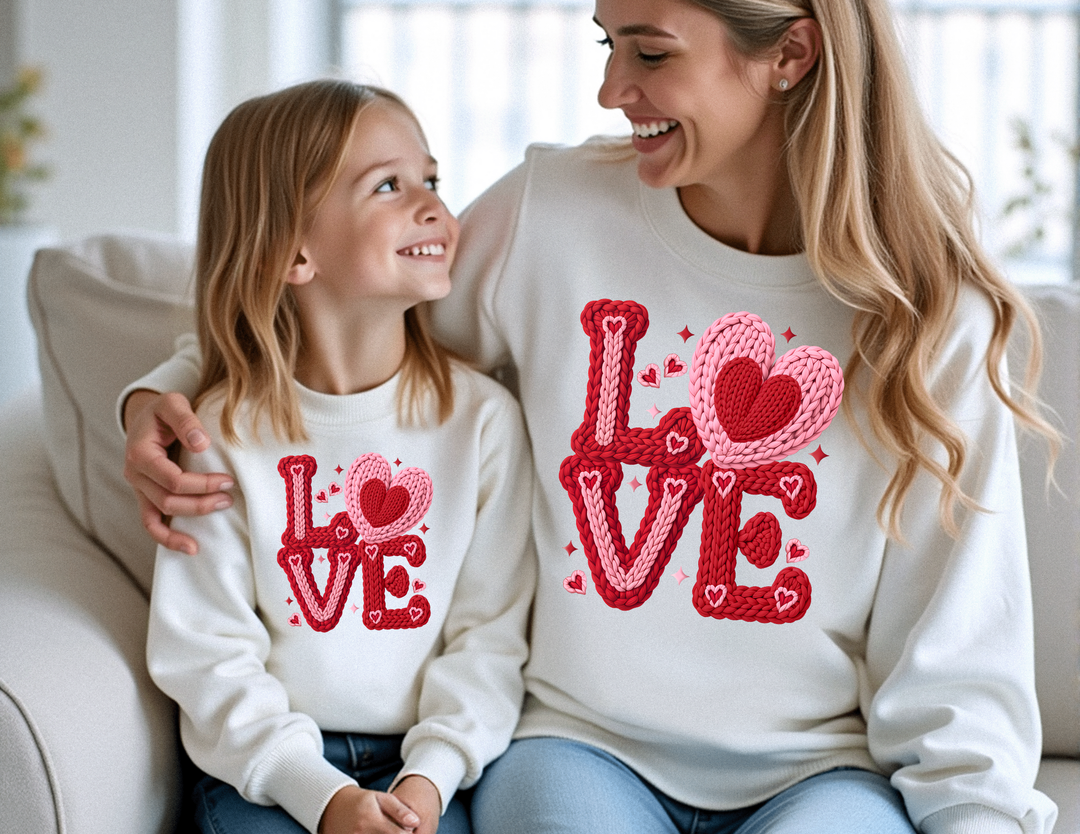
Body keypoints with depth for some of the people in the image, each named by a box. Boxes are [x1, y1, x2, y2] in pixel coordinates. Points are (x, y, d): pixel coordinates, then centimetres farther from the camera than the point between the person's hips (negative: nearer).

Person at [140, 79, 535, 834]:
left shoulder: (481, 416, -1)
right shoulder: (227, 430, -3)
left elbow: (493, 630, -1)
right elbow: (206, 654, -5)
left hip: (427, 765, 0)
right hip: (267, 767, 0)